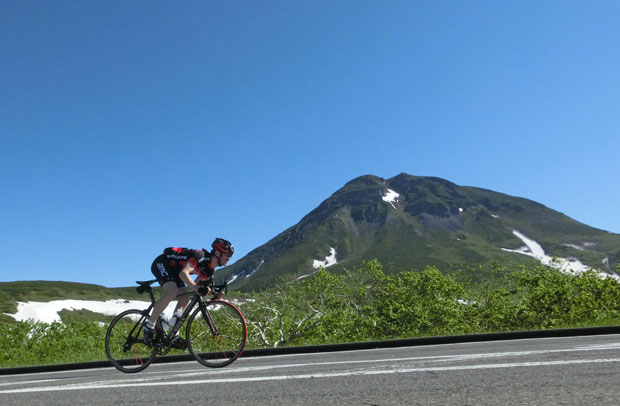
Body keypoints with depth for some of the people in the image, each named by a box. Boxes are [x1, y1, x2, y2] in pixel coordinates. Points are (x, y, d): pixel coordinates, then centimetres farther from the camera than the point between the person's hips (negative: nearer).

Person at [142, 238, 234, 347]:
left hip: (173, 271, 9)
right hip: (161, 264, -9)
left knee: (185, 298, -5)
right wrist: (198, 289, -50)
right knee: (172, 292, -30)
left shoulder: (210, 270, 0)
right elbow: (183, 273, -40)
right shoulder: (201, 256, -28)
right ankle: (149, 326, -17)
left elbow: (194, 285, 3)